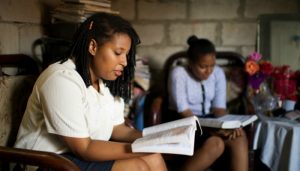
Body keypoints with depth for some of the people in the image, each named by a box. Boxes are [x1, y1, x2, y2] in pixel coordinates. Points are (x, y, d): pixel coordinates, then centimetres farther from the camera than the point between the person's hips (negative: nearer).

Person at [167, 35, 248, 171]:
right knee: (216, 144, -32)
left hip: (208, 120, 5)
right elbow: (183, 111, -20)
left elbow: (219, 107, -2)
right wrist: (209, 129, -33)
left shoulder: (218, 73, 1)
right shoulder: (178, 73, -14)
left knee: (239, 136, -24)